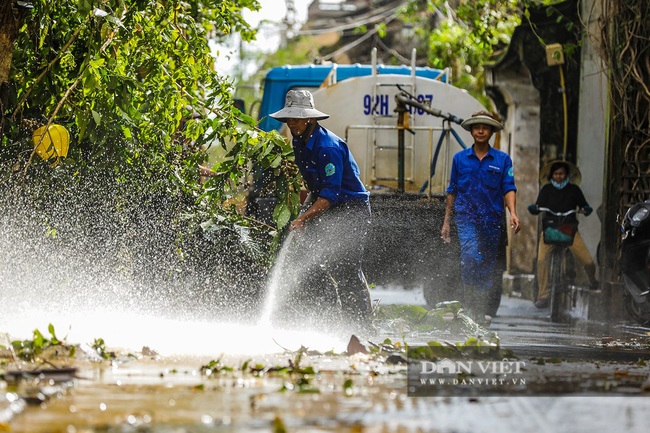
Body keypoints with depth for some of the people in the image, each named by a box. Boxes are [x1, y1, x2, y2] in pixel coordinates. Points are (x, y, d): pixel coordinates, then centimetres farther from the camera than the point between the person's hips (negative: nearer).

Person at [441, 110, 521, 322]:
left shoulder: (502, 159, 5)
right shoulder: (460, 158, 8)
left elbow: (509, 188, -2)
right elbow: (452, 191, 14)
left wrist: (513, 213, -19)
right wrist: (446, 221, 14)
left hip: (493, 220, 1)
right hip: (467, 217, -1)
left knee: (488, 267, 4)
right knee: (471, 256, -24)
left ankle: (485, 309, 14)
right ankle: (469, 303, -21)